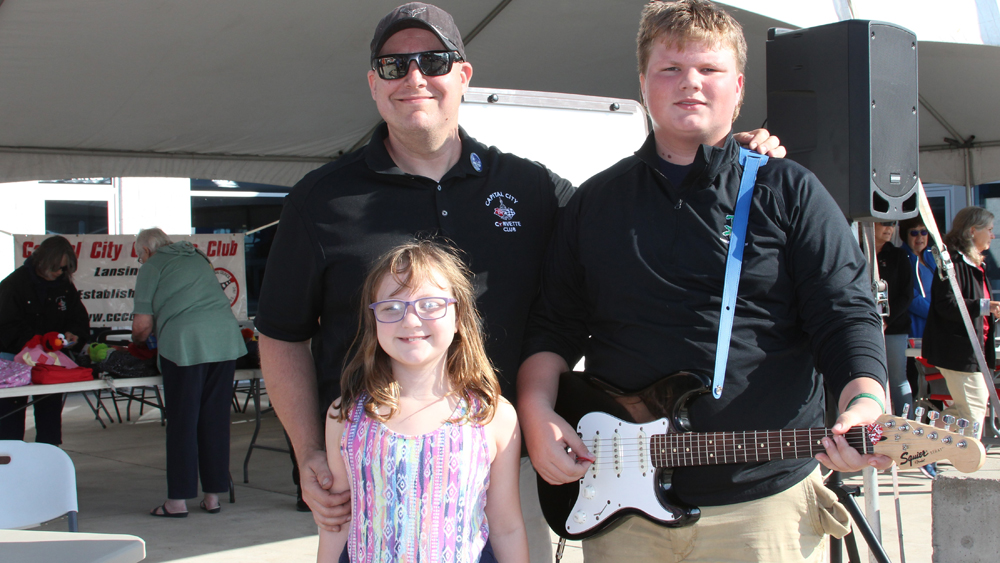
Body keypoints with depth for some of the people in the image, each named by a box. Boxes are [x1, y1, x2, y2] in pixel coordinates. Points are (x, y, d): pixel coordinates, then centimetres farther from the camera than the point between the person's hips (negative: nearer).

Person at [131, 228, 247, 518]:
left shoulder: (151, 267, 9)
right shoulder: (198, 257, 26)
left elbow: (143, 324, 4)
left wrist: (137, 340, 27)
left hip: (185, 341, -5)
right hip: (226, 336, 5)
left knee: (182, 421, 1)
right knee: (215, 418, 9)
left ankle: (178, 500, 4)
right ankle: (213, 496, 14)